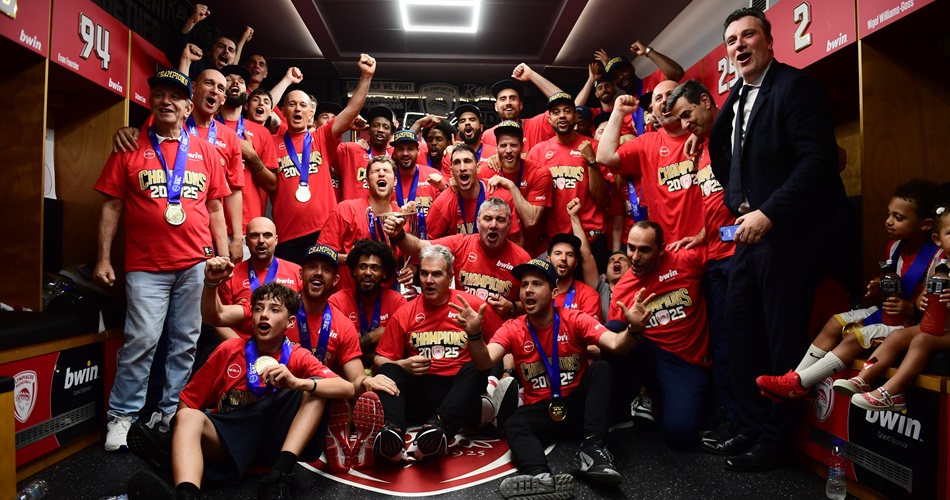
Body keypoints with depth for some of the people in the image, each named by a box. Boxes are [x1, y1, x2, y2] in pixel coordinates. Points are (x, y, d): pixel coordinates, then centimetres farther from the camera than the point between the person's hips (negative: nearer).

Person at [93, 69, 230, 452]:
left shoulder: (205, 152, 11)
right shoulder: (130, 149, 7)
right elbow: (112, 206, 5)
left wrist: (223, 257, 6)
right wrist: (103, 259, 0)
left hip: (196, 264, 2)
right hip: (146, 265, -2)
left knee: (186, 342, 7)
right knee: (141, 340, -4)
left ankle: (174, 408, 21)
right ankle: (122, 414, 12)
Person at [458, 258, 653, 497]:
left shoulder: (575, 320, -7)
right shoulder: (512, 329, -3)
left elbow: (615, 345, -20)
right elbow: (485, 362, -19)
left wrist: (633, 329, -43)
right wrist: (475, 334, -39)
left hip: (577, 403, 1)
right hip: (540, 409, 0)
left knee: (601, 368, -24)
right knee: (512, 423, -30)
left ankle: (592, 449, -33)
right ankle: (541, 477, -60)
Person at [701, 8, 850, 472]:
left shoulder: (795, 86, -9)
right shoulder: (735, 99, 15)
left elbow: (819, 159, -19)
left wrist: (768, 213, -23)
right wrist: (738, 204, 2)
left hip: (789, 233, -8)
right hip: (752, 230, 8)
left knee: (782, 340, 1)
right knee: (740, 329, 10)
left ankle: (775, 439, 16)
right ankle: (751, 426, 24)